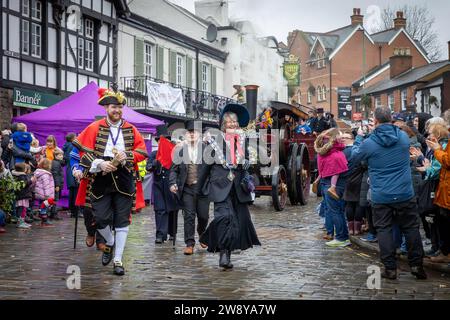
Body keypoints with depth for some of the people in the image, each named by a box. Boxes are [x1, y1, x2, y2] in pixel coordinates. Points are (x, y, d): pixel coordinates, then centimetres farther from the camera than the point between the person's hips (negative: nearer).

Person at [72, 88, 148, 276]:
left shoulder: (131, 130, 8)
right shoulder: (94, 128, 2)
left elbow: (142, 152, 7)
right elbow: (83, 152, -2)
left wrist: (127, 156, -12)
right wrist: (99, 163, -17)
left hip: (124, 180, 1)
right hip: (101, 180, -1)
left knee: (122, 221, 1)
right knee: (101, 219, -4)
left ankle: (118, 260, 10)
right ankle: (110, 243, 29)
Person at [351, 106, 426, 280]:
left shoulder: (369, 143, -11)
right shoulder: (403, 137, -1)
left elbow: (355, 156, 8)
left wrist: (359, 137, 23)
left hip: (380, 197, -2)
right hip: (405, 194, 2)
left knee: (384, 230, 6)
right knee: (411, 228, 10)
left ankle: (390, 268, 6)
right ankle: (416, 265, 10)